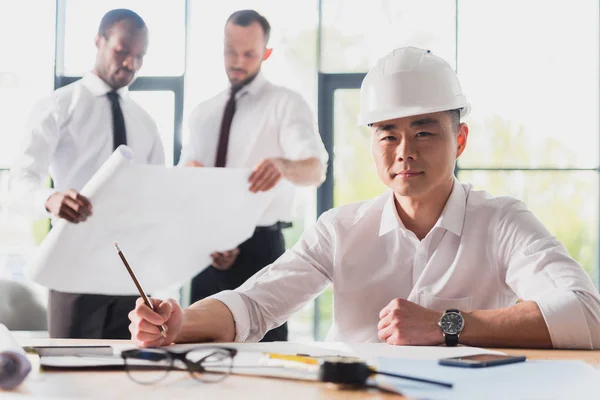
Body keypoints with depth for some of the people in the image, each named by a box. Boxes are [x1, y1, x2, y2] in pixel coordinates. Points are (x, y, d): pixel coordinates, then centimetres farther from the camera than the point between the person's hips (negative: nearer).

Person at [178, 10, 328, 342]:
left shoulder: (286, 104, -3)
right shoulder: (203, 113, 14)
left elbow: (316, 170, -20)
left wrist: (283, 165, -43)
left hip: (260, 248, -5)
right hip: (207, 252, 5)